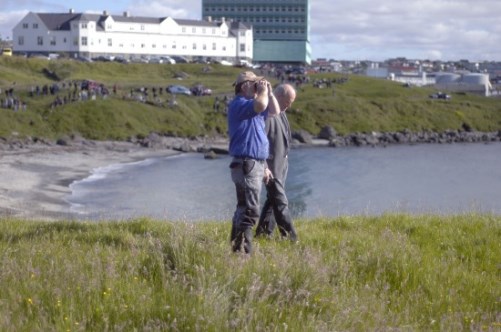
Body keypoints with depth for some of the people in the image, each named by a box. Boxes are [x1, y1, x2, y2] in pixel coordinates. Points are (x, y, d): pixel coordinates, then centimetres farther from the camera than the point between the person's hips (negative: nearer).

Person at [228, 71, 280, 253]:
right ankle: (244, 250, -14)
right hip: (246, 164, -11)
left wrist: (269, 92, 18)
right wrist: (263, 91, -14)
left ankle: (237, 248, 20)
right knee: (250, 211, -13)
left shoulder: (252, 105, 19)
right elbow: (261, 105, -32)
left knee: (244, 209, 14)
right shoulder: (238, 104, -13)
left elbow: (274, 111, 30)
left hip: (256, 164, 11)